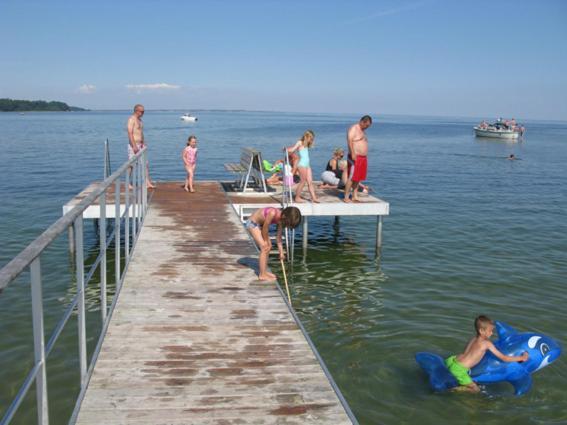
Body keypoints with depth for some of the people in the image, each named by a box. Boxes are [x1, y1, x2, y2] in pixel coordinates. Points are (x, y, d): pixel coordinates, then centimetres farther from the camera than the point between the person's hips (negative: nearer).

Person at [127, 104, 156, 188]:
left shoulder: (139, 119, 14)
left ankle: (148, 183, 6)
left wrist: (144, 143, 17)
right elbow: (130, 133, -21)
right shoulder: (131, 119, -14)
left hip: (141, 145, 9)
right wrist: (134, 146, -25)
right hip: (134, 145, -9)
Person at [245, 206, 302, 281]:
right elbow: (265, 228, -23)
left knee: (269, 246, 10)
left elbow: (278, 236, 1)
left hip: (260, 223, 9)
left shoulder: (281, 220, -9)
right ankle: (262, 275, -5)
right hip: (252, 223, -9)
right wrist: (265, 241, -8)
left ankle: (264, 271, 21)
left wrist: (281, 252, 1)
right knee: (264, 247, -12)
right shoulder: (273, 213, -34)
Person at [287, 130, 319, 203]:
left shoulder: (306, 145, 18)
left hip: (307, 164, 8)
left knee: (310, 182, 3)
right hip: (302, 165, -8)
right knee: (303, 181, -5)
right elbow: (292, 150, -14)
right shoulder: (300, 143, -5)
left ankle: (313, 198, 2)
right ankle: (297, 197, 5)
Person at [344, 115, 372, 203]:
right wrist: (353, 154, -27)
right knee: (351, 178, -10)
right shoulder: (353, 129, -7)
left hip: (363, 158, 9)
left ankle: (355, 197, 13)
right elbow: (349, 141, -18)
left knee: (358, 179, 9)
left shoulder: (362, 131, 21)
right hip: (355, 157, -9)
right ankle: (346, 198, -7)